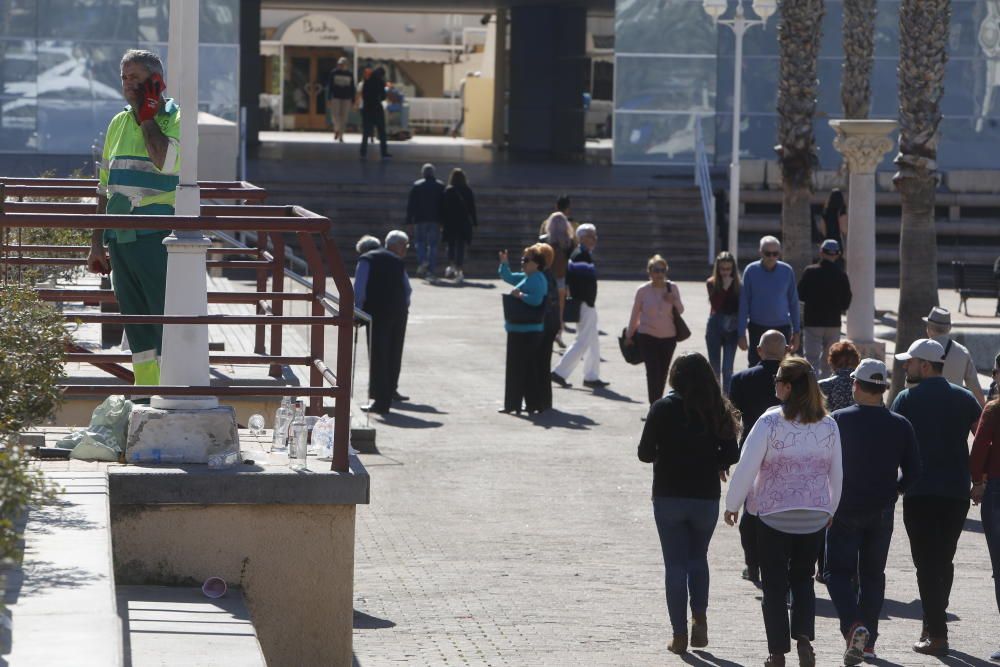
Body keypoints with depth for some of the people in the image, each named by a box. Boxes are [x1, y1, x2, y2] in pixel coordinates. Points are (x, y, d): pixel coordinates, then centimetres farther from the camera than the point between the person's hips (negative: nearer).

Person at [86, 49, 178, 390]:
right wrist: (96, 243, 17)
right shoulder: (118, 123, 15)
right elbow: (105, 188, 20)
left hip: (158, 237, -7)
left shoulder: (176, 119, -4)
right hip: (120, 238, 7)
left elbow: (167, 160, -27)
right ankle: (144, 396, 15)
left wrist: (147, 116, -14)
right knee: (135, 320, 10)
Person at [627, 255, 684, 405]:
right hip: (647, 336, -2)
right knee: (653, 372, -12)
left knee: (662, 374, 9)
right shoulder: (643, 290, -6)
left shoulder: (672, 288, -1)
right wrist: (629, 335, 12)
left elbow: (681, 310, 9)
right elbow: (635, 314, 5)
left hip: (668, 336, 3)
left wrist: (675, 301, -13)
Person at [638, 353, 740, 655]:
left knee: (675, 563, 6)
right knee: (698, 558, 21)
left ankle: (679, 634, 5)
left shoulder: (663, 408, -7)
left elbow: (645, 453, -6)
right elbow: (730, 454, -4)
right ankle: (700, 618, 4)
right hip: (705, 496, 2)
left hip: (668, 496, -1)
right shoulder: (716, 410, -4)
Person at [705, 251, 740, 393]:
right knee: (715, 369, 9)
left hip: (732, 328, -1)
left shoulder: (738, 284, -1)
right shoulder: (711, 283, -1)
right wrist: (724, 288, -20)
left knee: (727, 369, -7)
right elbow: (715, 305, -13)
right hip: (715, 326, 1)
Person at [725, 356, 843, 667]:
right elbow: (837, 474, 8)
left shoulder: (770, 422, -15)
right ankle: (804, 635, -2)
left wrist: (732, 505, 2)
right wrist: (830, 510, 23)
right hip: (814, 516, 4)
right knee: (803, 578, 18)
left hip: (774, 514, -4)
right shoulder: (828, 425, -1)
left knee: (774, 584, 7)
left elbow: (746, 467, -12)